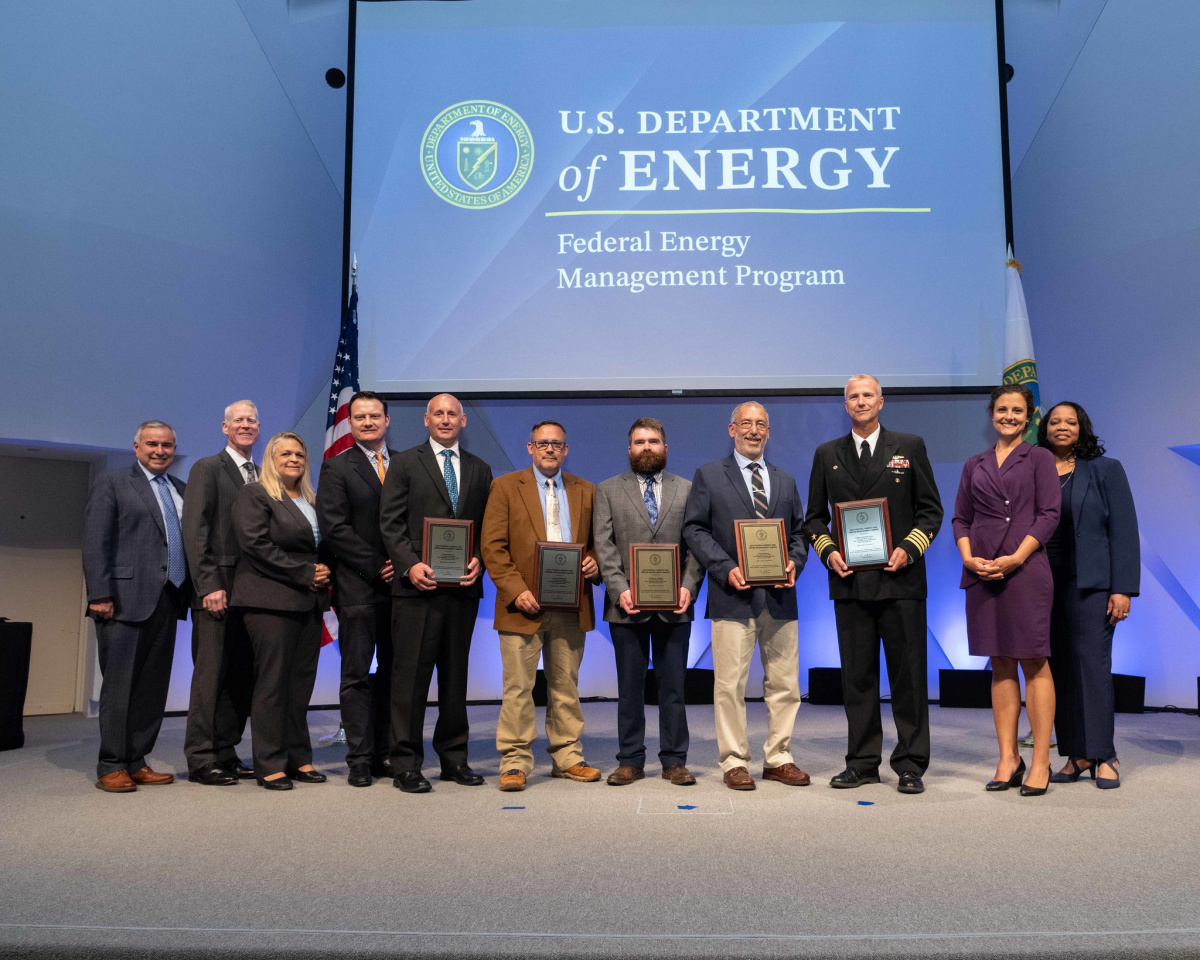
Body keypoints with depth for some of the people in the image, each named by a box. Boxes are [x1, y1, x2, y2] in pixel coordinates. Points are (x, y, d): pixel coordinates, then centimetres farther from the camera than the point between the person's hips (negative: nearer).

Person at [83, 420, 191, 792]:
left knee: (154, 687, 7)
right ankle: (111, 767, 7)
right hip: (125, 600, -5)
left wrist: (192, 592, 4)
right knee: (119, 685, -1)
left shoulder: (182, 491, 17)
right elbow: (95, 544, -5)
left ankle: (136, 762, 15)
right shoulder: (111, 484, 3)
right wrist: (100, 595, -13)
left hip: (166, 602, 5)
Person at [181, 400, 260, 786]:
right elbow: (195, 532, -8)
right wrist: (209, 586, -15)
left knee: (241, 677, 7)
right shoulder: (207, 468, 0)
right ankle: (201, 759, 6)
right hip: (218, 590, -6)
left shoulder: (261, 476, 17)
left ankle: (226, 753, 15)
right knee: (211, 674, -2)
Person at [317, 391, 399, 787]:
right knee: (357, 675, 0)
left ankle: (385, 754, 16)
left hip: (399, 583, 4)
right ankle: (360, 759, 6)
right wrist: (376, 567, -12)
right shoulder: (337, 468, 2)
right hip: (357, 587, -4)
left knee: (393, 672, 8)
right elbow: (334, 529, -7)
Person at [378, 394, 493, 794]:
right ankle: (406, 763, 7)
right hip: (417, 585, -3)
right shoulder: (404, 463, 5)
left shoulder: (479, 469, 15)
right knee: (411, 675, -2)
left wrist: (479, 559, -5)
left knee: (456, 675, 11)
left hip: (463, 588, 4)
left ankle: (454, 757, 21)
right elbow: (391, 523, -2)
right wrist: (410, 565, -15)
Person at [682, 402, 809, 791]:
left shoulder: (786, 481, 18)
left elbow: (798, 532, 18)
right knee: (730, 684, -1)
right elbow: (694, 529, -1)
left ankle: (778, 758, 19)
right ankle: (734, 762, 10)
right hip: (733, 595, -4)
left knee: (785, 682, 7)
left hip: (779, 595, 4)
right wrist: (726, 568, -13)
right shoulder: (709, 475, 5)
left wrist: (794, 562, -4)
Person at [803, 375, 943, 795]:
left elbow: (931, 509, 5)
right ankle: (862, 762, 17)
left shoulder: (910, 446, 7)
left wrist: (909, 549, -10)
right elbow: (814, 517, 13)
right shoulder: (827, 454, 11)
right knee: (857, 676, 7)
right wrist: (827, 551, -5)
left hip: (900, 577, -2)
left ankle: (910, 764, 12)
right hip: (849, 581, 2)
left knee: (908, 674, 2)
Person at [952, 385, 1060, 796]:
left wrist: (1015, 558, -13)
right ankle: (1008, 759, 11)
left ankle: (1040, 762, 3)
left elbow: (1049, 515, -3)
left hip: (1026, 570, -3)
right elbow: (960, 518, 12)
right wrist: (969, 558, -6)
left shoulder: (1039, 458, 6)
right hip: (982, 573, 3)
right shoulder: (974, 466, 15)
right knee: (1000, 665, 6)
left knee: (1034, 663, -2)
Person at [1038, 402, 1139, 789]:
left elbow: (1123, 531, -1)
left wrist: (1123, 588, -9)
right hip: (1044, 584, 3)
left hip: (1089, 583, -3)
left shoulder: (1105, 469, 5)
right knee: (1059, 668, 4)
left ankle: (1104, 756, 2)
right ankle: (1076, 756, 11)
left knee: (1092, 663, -7)